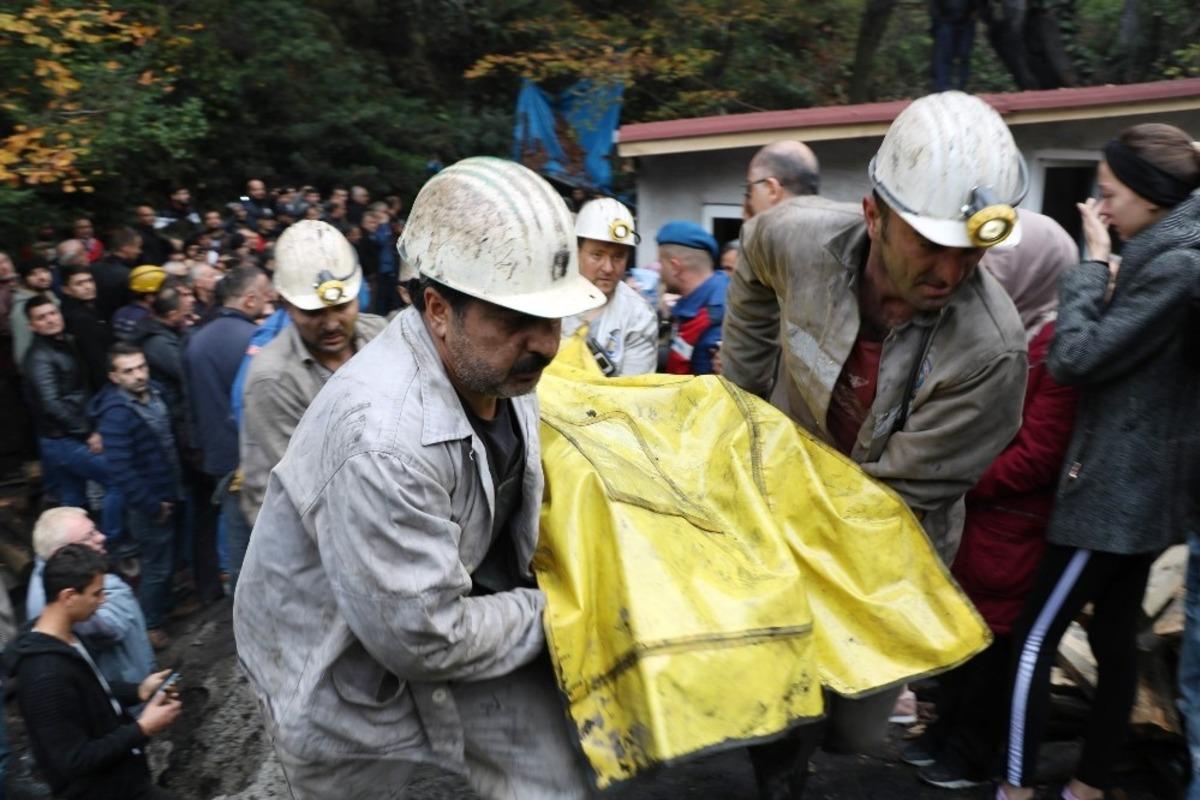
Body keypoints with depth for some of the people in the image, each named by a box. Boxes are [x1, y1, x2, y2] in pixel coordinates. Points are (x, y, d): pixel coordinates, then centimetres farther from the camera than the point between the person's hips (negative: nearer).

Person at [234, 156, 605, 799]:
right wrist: (552, 610, -15)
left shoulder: (494, 361, -11)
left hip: (450, 608, 7)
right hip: (344, 677, -6)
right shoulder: (382, 441, -37)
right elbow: (421, 640, -29)